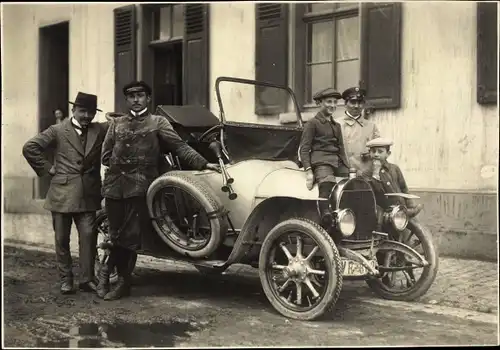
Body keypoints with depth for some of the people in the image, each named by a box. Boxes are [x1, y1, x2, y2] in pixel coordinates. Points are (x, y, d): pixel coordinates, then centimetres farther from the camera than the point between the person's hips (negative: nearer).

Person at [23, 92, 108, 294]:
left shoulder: (100, 130, 10)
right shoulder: (58, 131, 2)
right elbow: (30, 148, 0)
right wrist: (46, 168, -3)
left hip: (88, 195, 1)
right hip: (62, 194, -1)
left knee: (88, 236, -5)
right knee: (62, 239, 6)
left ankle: (87, 279, 5)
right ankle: (65, 280, 17)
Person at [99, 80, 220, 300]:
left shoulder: (157, 123, 8)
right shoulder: (117, 123, 19)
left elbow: (180, 146, 0)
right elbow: (105, 156, 20)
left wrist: (203, 164, -9)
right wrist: (120, 164, 5)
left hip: (139, 186, -3)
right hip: (114, 185, 3)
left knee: (130, 236, -8)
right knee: (117, 235, 3)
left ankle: (107, 272, 10)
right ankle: (123, 281, 17)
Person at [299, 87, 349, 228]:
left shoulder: (336, 125, 27)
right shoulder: (312, 123, 7)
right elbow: (304, 148, 0)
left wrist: (347, 171, 20)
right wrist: (308, 170, -13)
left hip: (338, 162, 7)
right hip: (321, 161, -7)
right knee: (327, 182, -36)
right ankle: (326, 217, -50)